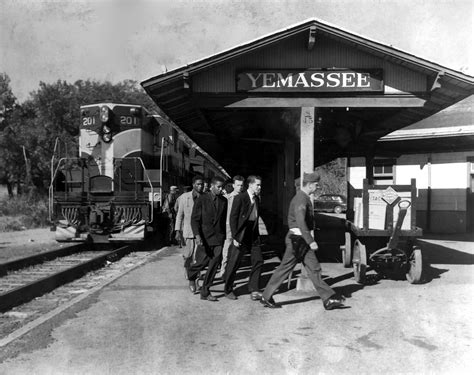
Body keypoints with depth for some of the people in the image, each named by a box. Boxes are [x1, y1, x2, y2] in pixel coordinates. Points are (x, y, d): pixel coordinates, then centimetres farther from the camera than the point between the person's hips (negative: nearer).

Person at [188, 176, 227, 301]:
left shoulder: (224, 201, 6)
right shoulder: (202, 200, -5)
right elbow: (195, 219, -7)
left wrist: (225, 235, 14)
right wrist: (197, 235, -19)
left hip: (218, 238, 3)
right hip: (204, 237, -3)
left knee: (214, 264, -3)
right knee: (203, 262, 4)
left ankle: (205, 292, 7)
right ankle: (191, 274, 38)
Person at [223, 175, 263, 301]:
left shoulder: (256, 199, 10)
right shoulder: (239, 198, -12)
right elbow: (232, 218, -13)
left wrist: (257, 235, 13)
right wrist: (234, 237, -16)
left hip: (253, 235, 7)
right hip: (241, 236, -7)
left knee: (258, 260, 0)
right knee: (233, 264, 3)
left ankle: (253, 290, 8)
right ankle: (228, 289, 20)